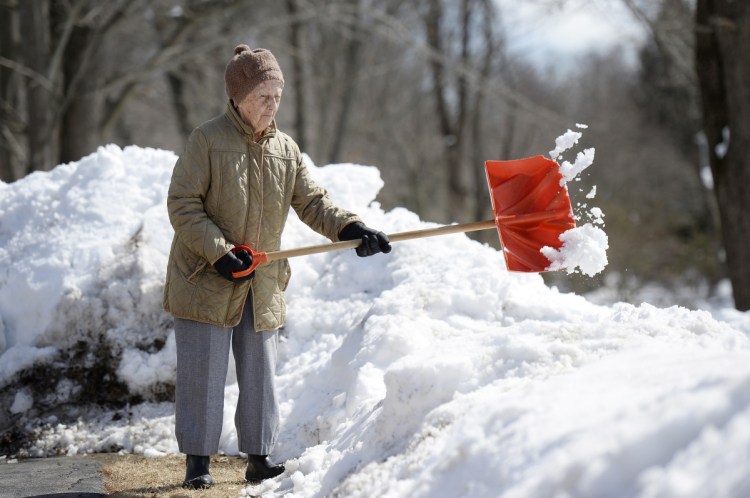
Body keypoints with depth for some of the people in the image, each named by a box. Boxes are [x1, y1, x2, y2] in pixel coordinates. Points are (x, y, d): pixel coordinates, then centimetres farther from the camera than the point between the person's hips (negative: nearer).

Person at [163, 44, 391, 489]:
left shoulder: (286, 150, 7)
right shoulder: (207, 140, -9)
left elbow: (312, 202, 6)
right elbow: (183, 206, -11)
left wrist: (350, 227, -12)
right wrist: (218, 252, -20)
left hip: (263, 285, 5)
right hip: (206, 281, -5)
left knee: (260, 373, 9)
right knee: (204, 373, -1)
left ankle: (259, 459, 17)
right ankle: (198, 461, 7)